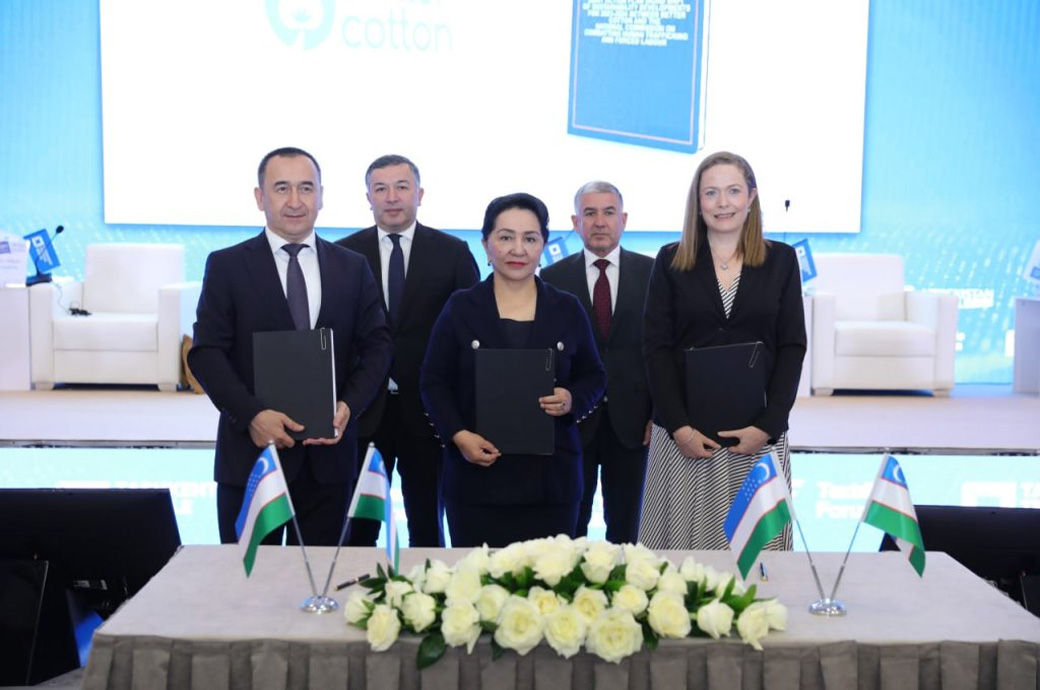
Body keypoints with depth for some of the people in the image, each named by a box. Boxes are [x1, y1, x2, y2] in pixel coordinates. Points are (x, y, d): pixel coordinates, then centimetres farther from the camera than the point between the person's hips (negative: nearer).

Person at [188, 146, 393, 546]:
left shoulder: (353, 268, 8)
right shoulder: (226, 266, 1)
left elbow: (377, 345, 8)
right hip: (251, 453, -2)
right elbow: (206, 352, -4)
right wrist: (252, 414, -17)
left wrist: (349, 405, -9)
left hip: (328, 454, 2)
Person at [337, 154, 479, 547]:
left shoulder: (453, 253, 2)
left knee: (427, 524, 11)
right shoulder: (344, 254, 4)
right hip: (365, 408, 1)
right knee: (359, 526, 8)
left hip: (428, 409, 0)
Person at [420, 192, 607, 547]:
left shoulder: (567, 309, 7)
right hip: (477, 475, -1)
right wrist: (458, 435, -11)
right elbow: (434, 381, 4)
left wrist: (572, 400, -9)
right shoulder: (461, 307, 4)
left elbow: (594, 376, 14)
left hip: (552, 477, 1)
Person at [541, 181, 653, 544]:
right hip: (571, 419, 0)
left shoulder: (652, 273, 2)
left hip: (631, 419, 0)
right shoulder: (553, 278, 3)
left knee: (625, 522, 11)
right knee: (569, 522, 8)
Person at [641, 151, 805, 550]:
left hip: (760, 433, 0)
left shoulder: (781, 260, 7)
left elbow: (792, 347, 3)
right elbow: (656, 348, 1)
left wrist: (767, 426, -8)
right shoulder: (671, 261, 5)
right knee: (683, 538, 2)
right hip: (684, 432, 0)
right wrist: (679, 426, -9)